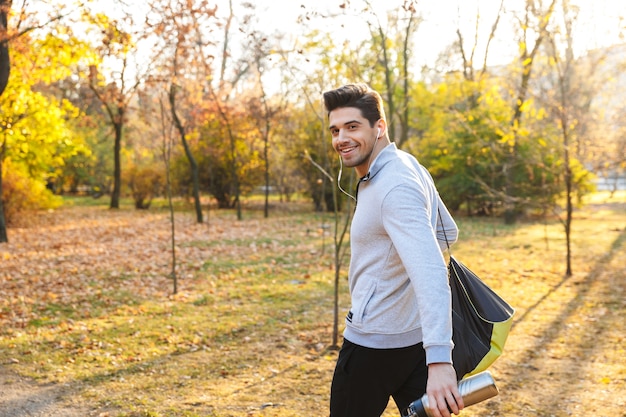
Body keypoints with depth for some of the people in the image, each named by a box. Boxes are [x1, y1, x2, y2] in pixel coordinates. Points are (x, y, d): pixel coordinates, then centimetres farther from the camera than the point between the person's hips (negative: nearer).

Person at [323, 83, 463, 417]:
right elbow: (447, 232, 21)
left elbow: (431, 273, -35)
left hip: (374, 343, -9)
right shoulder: (409, 166, 7)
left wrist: (439, 360, -43)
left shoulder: (395, 187, -23)